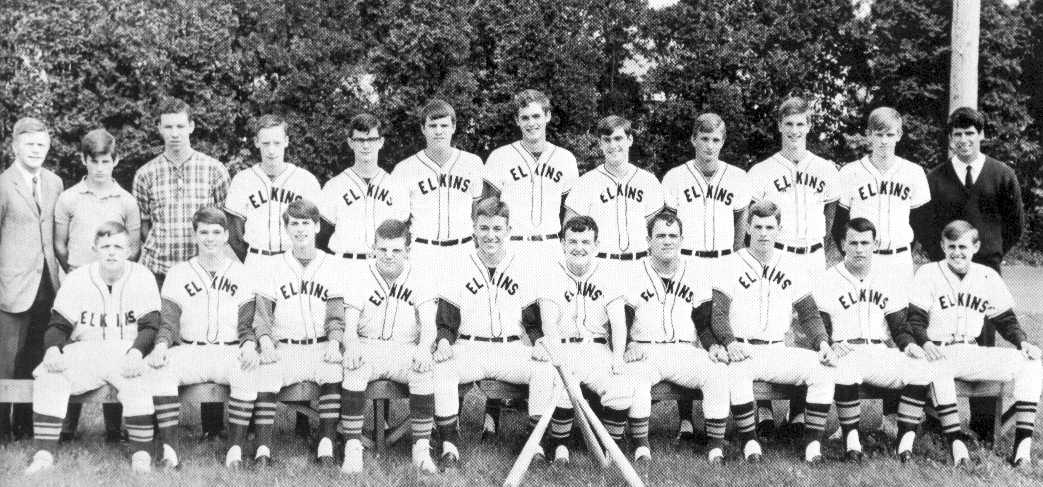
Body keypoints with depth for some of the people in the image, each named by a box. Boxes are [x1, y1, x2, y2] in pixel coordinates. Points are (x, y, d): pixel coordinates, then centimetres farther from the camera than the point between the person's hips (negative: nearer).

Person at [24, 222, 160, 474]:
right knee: (48, 377, -24)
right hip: (83, 353, 2)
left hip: (126, 353, -2)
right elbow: (58, 325, 5)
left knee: (138, 380, -35)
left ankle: (142, 454, -25)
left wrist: (136, 352, -25)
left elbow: (150, 327, -5)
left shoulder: (142, 278, -1)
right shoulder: (76, 280, 4)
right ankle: (44, 453, -19)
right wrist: (53, 349, -18)